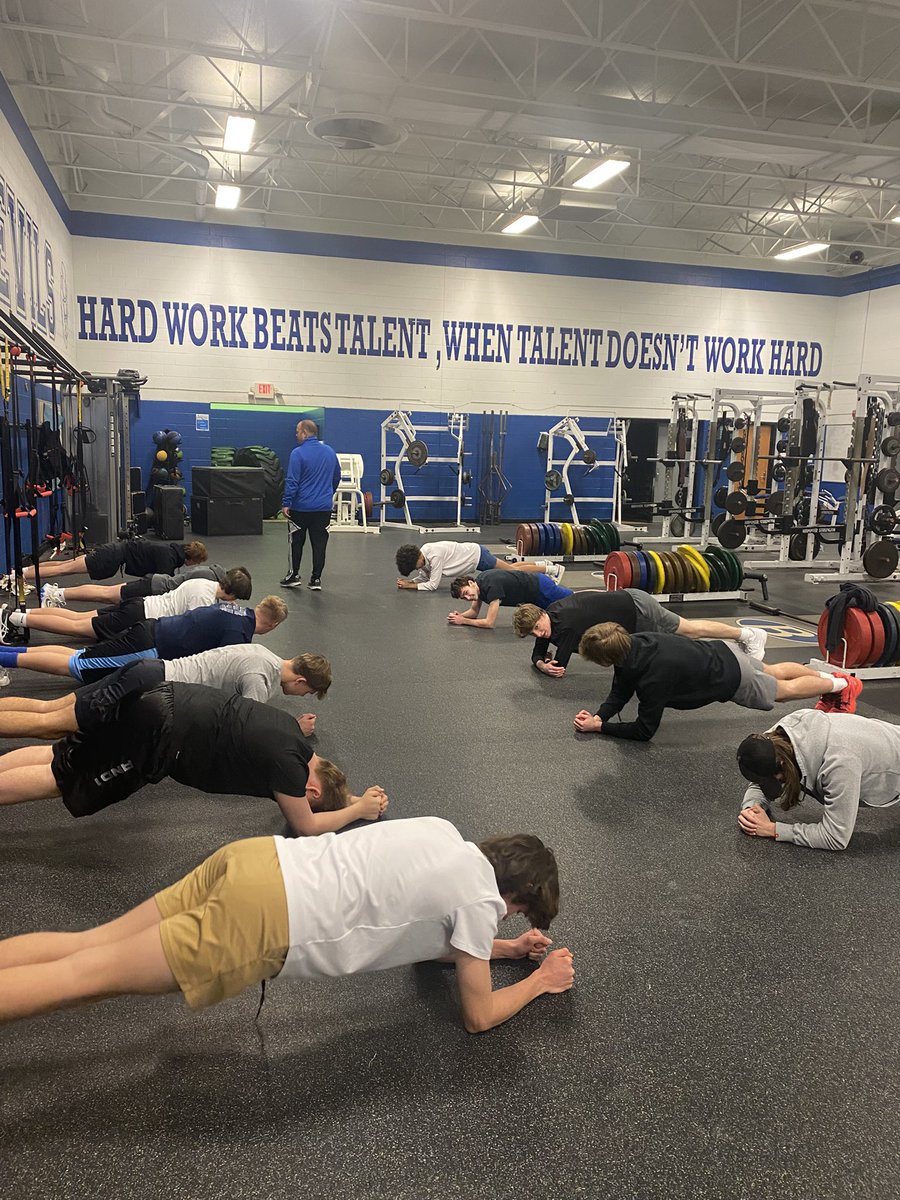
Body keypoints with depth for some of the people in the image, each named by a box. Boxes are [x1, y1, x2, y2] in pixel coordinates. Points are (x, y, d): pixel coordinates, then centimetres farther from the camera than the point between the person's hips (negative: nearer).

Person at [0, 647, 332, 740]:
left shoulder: (262, 652, 12)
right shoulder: (261, 680, -17)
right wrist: (295, 729, -6)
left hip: (152, 669, 8)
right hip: (151, 688, -8)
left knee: (48, 708, 9)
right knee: (50, 724, -5)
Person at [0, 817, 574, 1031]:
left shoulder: (445, 834, 19)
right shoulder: (480, 900, -2)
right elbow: (478, 1016, 11)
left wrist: (506, 947, 35)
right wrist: (539, 981, 26)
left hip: (260, 858, 7)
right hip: (262, 923, -7)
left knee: (89, 945, 12)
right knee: (83, 975, -4)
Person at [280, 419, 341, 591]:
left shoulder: (298, 453, -12)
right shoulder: (330, 452, 7)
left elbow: (292, 481, -15)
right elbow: (337, 477, 17)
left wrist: (286, 503, -10)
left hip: (301, 506, -4)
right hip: (324, 507, 4)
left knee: (296, 542, 10)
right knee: (319, 543, 5)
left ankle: (294, 576, 17)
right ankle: (316, 579, 7)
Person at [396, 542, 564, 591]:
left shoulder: (434, 556, -32)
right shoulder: (422, 554, -6)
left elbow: (433, 584, -30)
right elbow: (424, 577, 3)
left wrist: (410, 585, -26)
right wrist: (409, 581, -14)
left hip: (477, 555, -8)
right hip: (473, 557, 8)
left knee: (513, 571, 5)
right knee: (511, 568, 22)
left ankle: (553, 569, 17)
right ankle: (544, 565, 38)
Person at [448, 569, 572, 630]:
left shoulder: (491, 586, -37)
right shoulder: (478, 582, -11)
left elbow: (489, 623, -35)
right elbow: (474, 611, 3)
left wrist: (462, 621, -28)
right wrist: (459, 615, -17)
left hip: (541, 588, -7)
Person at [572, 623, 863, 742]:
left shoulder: (654, 678, -41)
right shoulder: (630, 646, -19)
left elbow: (644, 731, -31)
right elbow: (620, 693, -6)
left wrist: (600, 727, -29)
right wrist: (598, 715, -22)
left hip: (733, 678, -6)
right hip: (722, 653, 6)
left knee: (787, 689, 22)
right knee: (773, 671, 32)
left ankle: (841, 684, 45)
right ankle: (826, 675, 54)